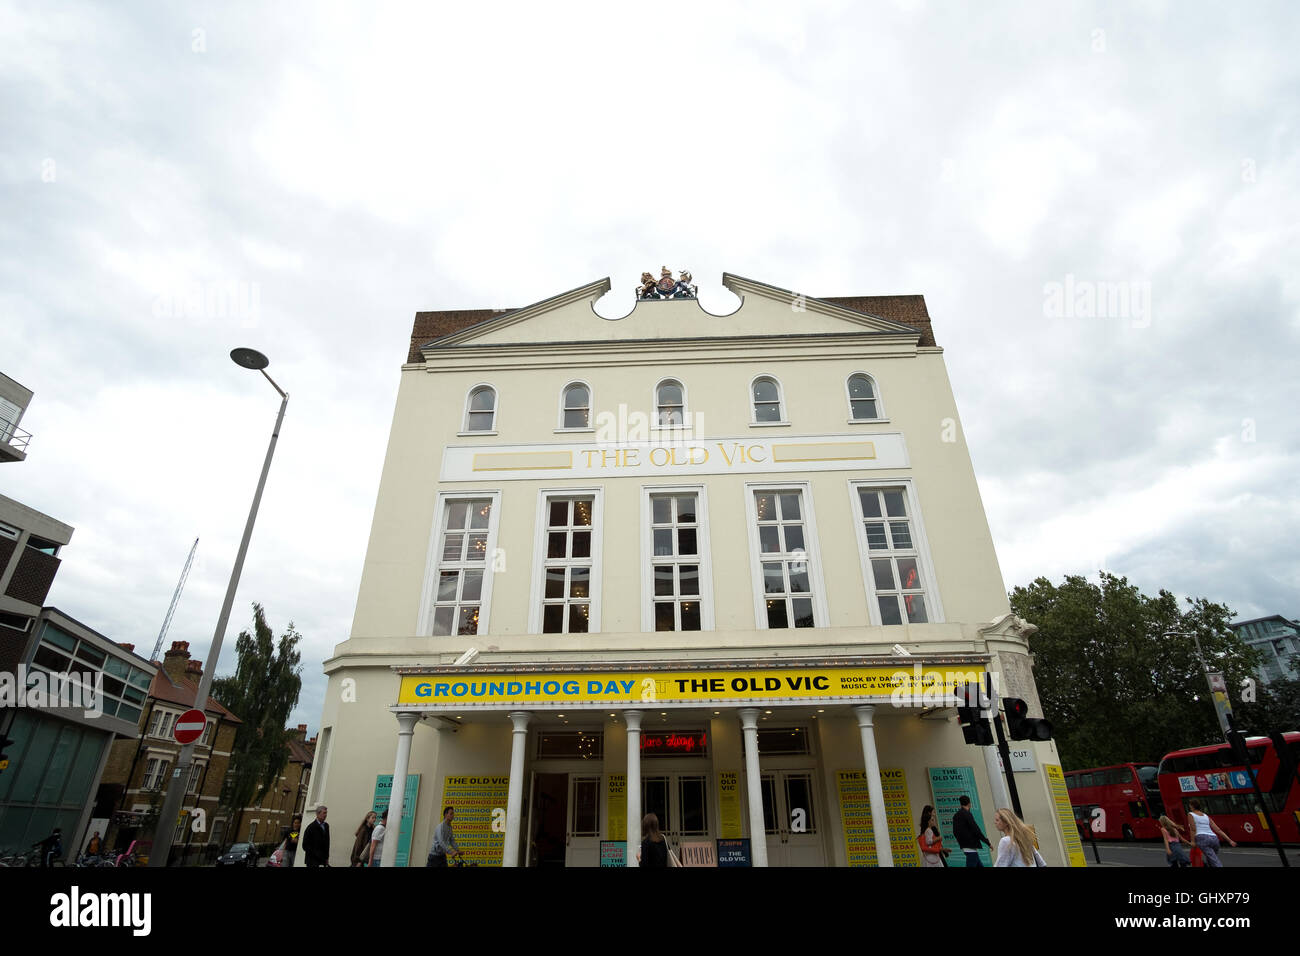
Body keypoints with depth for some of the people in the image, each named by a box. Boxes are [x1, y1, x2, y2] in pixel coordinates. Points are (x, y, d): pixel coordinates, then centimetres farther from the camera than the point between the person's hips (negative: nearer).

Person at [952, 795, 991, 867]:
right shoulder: (967, 814, -14)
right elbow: (976, 830, -16)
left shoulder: (955, 816, 12)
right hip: (971, 847, -9)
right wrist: (988, 843, -8)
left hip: (964, 846, 9)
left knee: (980, 865, 17)